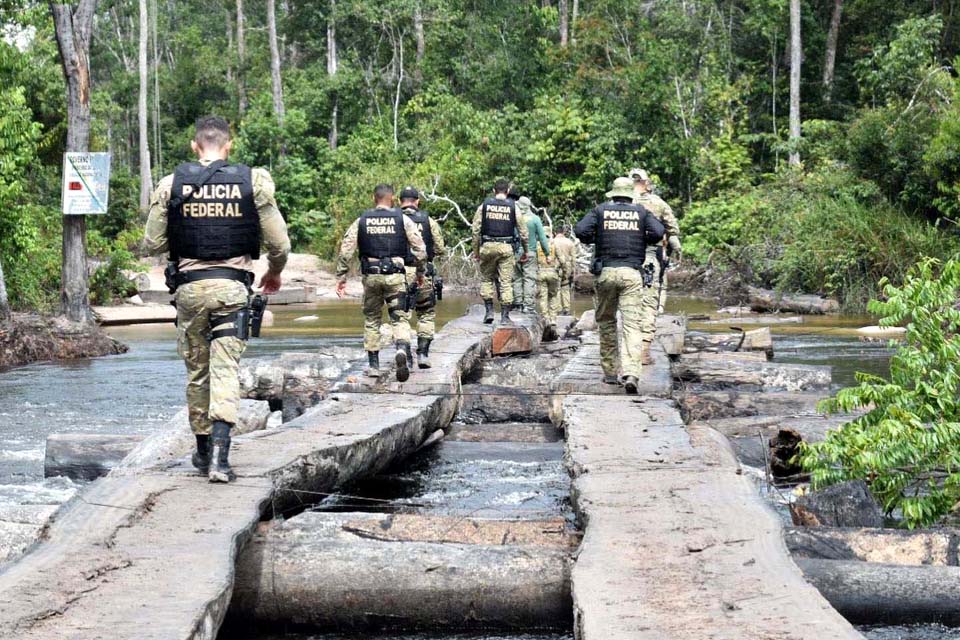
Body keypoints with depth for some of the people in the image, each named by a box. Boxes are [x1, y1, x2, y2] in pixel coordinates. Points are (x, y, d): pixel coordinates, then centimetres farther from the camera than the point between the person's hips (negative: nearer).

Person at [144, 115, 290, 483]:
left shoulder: (171, 184, 1)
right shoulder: (253, 182, 0)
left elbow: (153, 243, 3)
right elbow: (279, 243, 2)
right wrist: (274, 273, 22)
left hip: (190, 287, 1)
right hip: (232, 286, -1)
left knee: (197, 370, 14)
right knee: (226, 369, -3)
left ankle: (203, 451, 25)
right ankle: (219, 456, -16)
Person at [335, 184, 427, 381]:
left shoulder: (362, 221, 5)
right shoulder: (402, 219, 1)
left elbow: (346, 250, 1)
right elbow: (420, 248, -2)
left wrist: (341, 277, 6)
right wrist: (420, 272, 11)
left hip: (371, 276, 2)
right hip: (396, 276, -1)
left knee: (371, 319, 14)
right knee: (400, 318, 1)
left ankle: (373, 365, 16)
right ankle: (402, 349, -27)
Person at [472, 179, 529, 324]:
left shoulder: (484, 206, 4)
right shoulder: (513, 207, 3)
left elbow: (476, 230, 2)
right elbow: (523, 232, 5)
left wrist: (476, 251, 10)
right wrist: (525, 252, 16)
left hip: (487, 246, 1)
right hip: (506, 247, -1)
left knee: (486, 278, 15)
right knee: (506, 281, 3)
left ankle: (489, 310, 6)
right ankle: (505, 316, 2)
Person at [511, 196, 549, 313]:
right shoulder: (535, 219, -4)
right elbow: (542, 237, -2)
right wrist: (547, 253, 6)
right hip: (530, 253, -1)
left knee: (517, 278, 8)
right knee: (530, 278, -1)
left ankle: (518, 304, 7)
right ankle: (528, 305, -6)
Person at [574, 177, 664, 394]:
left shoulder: (600, 210, 8)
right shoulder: (641, 212, 9)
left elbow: (581, 230, -4)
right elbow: (658, 232, -4)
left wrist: (594, 240, 15)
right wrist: (642, 242, 15)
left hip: (606, 272, 1)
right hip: (632, 273, -1)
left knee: (606, 321, 16)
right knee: (632, 325, -6)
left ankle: (610, 372, 17)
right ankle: (631, 374, -23)